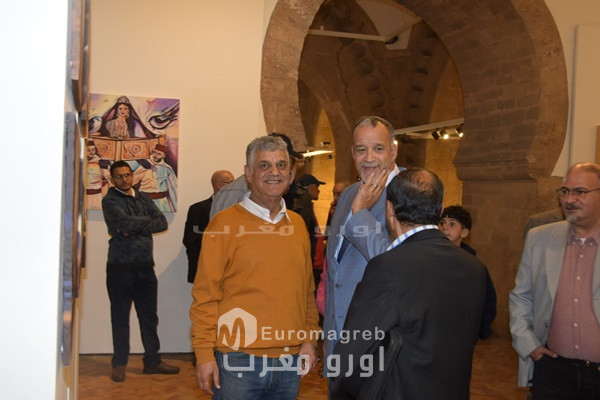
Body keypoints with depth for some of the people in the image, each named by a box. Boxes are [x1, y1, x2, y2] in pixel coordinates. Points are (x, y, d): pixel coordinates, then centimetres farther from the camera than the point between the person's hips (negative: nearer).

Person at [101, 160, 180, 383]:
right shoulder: (110, 200, -2)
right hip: (120, 266, -4)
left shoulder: (143, 198, 12)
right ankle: (119, 364, 18)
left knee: (149, 316, 10)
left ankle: (152, 361, 21)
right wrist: (147, 220, -3)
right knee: (120, 317, 5)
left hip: (145, 266, 4)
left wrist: (136, 228, -12)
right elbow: (126, 222, -20)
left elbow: (162, 223, 0)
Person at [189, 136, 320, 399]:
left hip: (290, 361, 5)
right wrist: (204, 353, -9)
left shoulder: (297, 224, 8)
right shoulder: (224, 224, -6)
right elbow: (205, 295, -6)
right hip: (238, 361, -4)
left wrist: (310, 337, 8)